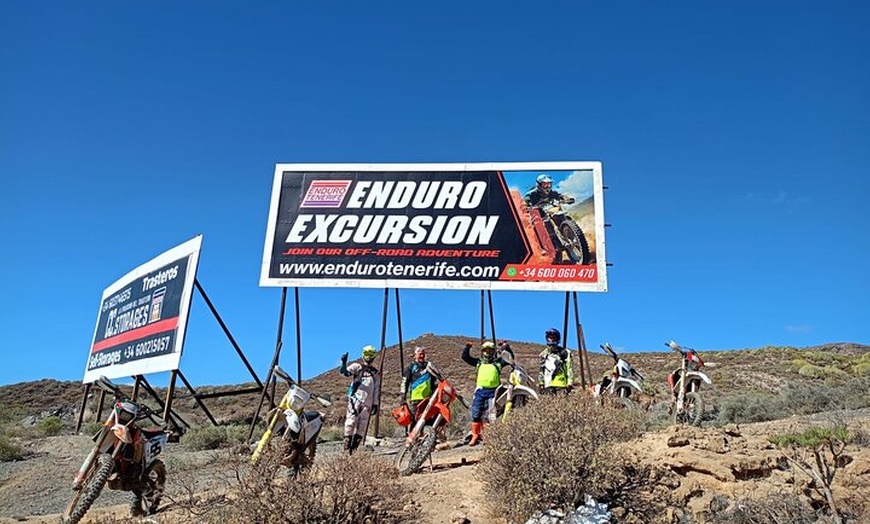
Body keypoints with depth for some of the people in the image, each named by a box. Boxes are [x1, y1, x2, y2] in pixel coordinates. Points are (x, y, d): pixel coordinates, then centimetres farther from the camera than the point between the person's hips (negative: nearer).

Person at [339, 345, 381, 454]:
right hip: (355, 398, -3)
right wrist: (344, 363, -28)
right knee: (351, 420, -13)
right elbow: (344, 372, -8)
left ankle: (354, 446, 6)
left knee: (363, 424, 0)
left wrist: (375, 404, 12)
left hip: (367, 402, 4)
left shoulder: (376, 373, 19)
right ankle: (347, 446, -8)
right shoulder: (357, 367, 9)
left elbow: (376, 390, 19)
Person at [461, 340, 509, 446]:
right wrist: (467, 348, 2)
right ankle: (475, 435, 8)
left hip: (492, 391, -2)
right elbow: (465, 357, 17)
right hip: (480, 390, 2)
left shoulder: (498, 362, 13)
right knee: (476, 413, 0)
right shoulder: (479, 362, 19)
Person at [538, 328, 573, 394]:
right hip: (548, 385, 3)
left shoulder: (563, 353, 4)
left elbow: (569, 369, 1)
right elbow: (541, 370, 20)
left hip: (561, 385, -3)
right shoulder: (544, 354, 16)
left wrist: (569, 383, -7)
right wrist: (541, 383, 13)